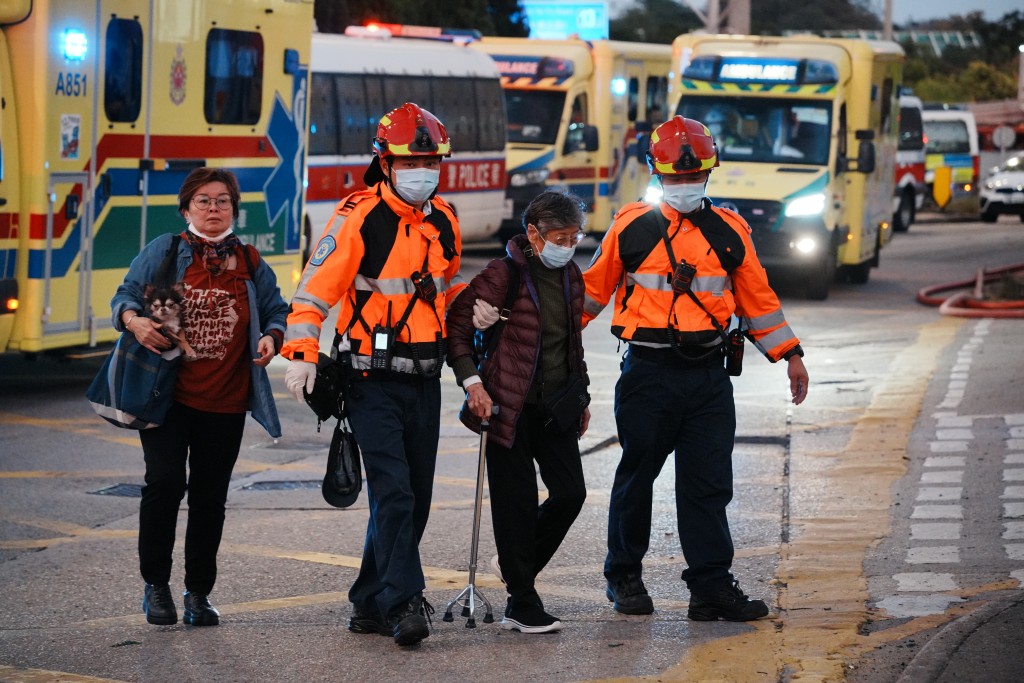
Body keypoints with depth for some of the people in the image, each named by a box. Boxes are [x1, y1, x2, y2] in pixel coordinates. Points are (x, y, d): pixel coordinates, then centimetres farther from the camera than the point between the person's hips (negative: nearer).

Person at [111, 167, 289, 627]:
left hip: (224, 403, 3)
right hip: (167, 395, -3)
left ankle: (198, 592, 19)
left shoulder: (250, 264, 10)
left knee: (210, 496, 6)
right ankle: (155, 584, 1)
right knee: (164, 481, -15)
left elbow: (277, 312, 16)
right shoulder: (163, 252, 3)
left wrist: (271, 338, -6)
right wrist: (133, 320, -20)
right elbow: (125, 295, 2)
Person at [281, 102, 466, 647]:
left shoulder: (443, 220, 10)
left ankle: (370, 603, 20)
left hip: (424, 378, 7)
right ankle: (404, 603, -13)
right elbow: (317, 285, -14)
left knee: (412, 499, 10)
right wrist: (301, 353, -23)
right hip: (372, 380, -7)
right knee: (393, 492, -14)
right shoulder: (359, 217, -11)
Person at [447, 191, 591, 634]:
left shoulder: (571, 277, 9)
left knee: (570, 493, 0)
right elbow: (455, 327, -9)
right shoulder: (503, 275, -12)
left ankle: (517, 565, 24)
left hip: (555, 408, 6)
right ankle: (522, 606, 6)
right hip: (509, 408, -6)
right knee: (517, 503, -3)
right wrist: (471, 381, -18)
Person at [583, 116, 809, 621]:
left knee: (709, 483, 0)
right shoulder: (632, 227, 0)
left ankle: (712, 586, 1)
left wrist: (790, 354, 15)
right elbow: (594, 288, 10)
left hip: (708, 375, 2)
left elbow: (757, 298, 16)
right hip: (647, 372, -2)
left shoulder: (729, 233, 8)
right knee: (637, 476, 7)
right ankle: (624, 576, 22)